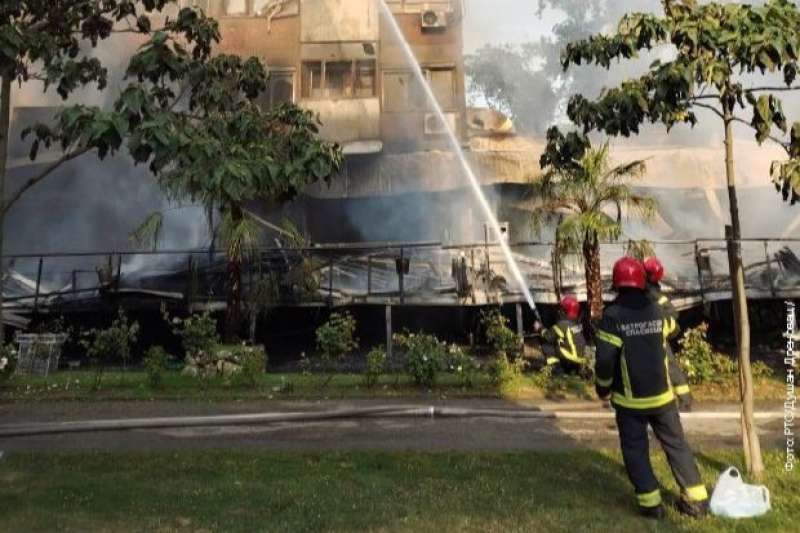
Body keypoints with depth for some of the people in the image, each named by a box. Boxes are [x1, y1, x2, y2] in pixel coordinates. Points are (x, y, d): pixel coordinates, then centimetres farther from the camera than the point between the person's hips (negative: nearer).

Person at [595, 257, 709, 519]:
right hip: (661, 393, 4)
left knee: (635, 450, 10)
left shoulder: (612, 315, -16)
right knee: (676, 444, 15)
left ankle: (651, 503, 8)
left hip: (630, 398, -4)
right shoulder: (656, 310, -1)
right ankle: (697, 499, 19)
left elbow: (605, 359, -18)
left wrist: (602, 387, -2)